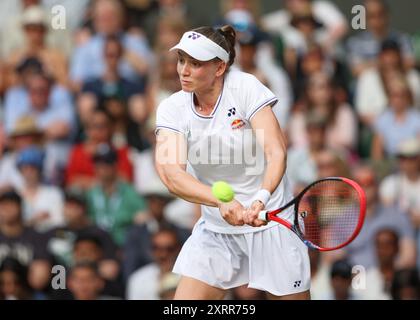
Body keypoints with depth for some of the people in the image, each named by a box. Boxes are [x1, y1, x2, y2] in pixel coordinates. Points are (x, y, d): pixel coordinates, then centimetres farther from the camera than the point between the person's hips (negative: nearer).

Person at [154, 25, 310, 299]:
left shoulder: (245, 87, -15)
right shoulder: (172, 109, -8)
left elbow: (276, 151, -24)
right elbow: (171, 174, -23)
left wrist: (260, 200, -44)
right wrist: (222, 201, -41)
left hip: (271, 220, -3)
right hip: (216, 230, 3)